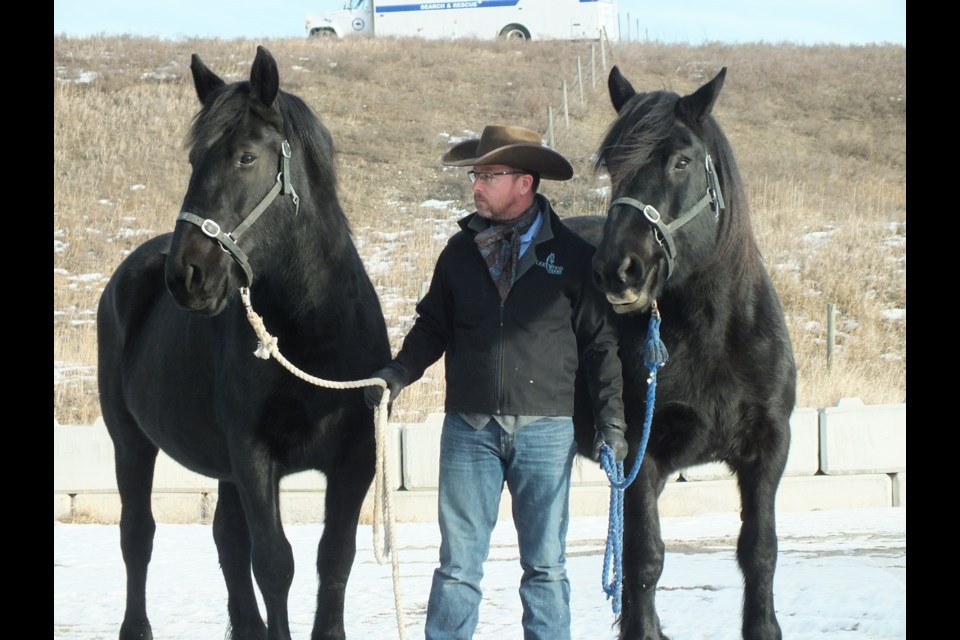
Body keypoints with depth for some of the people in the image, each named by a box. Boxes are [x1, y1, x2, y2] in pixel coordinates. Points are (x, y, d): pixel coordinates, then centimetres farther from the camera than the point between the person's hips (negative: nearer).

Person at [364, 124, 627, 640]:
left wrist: (611, 422, -4)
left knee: (545, 566, 6)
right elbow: (433, 327, 14)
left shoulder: (571, 255, 0)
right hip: (469, 427, 2)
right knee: (458, 563, 4)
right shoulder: (460, 250, 7)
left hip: (545, 428, -2)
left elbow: (600, 344, 2)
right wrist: (397, 374, -3)